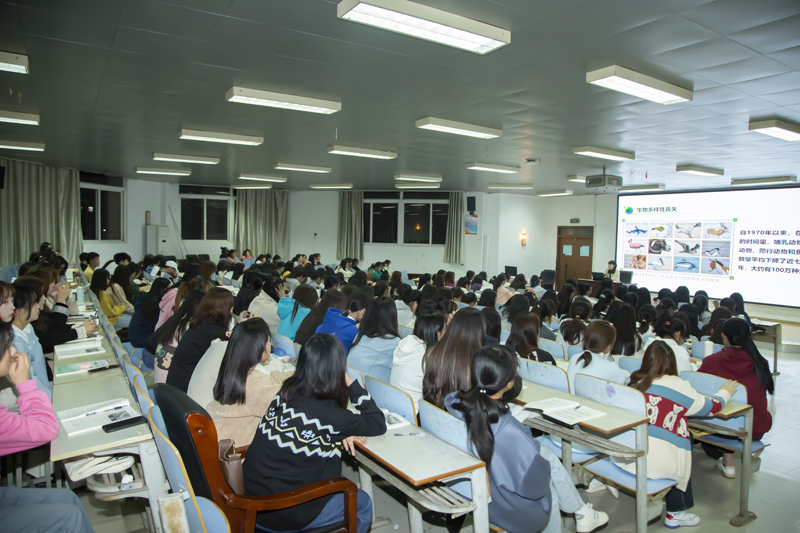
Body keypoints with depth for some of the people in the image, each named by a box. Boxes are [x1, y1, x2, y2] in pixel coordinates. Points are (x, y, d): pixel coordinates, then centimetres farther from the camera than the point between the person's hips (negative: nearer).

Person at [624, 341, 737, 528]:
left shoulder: (635, 382, 6)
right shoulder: (678, 387, -6)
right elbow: (711, 407, 11)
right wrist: (724, 393, 32)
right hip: (657, 464, -5)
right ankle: (676, 514, 34)